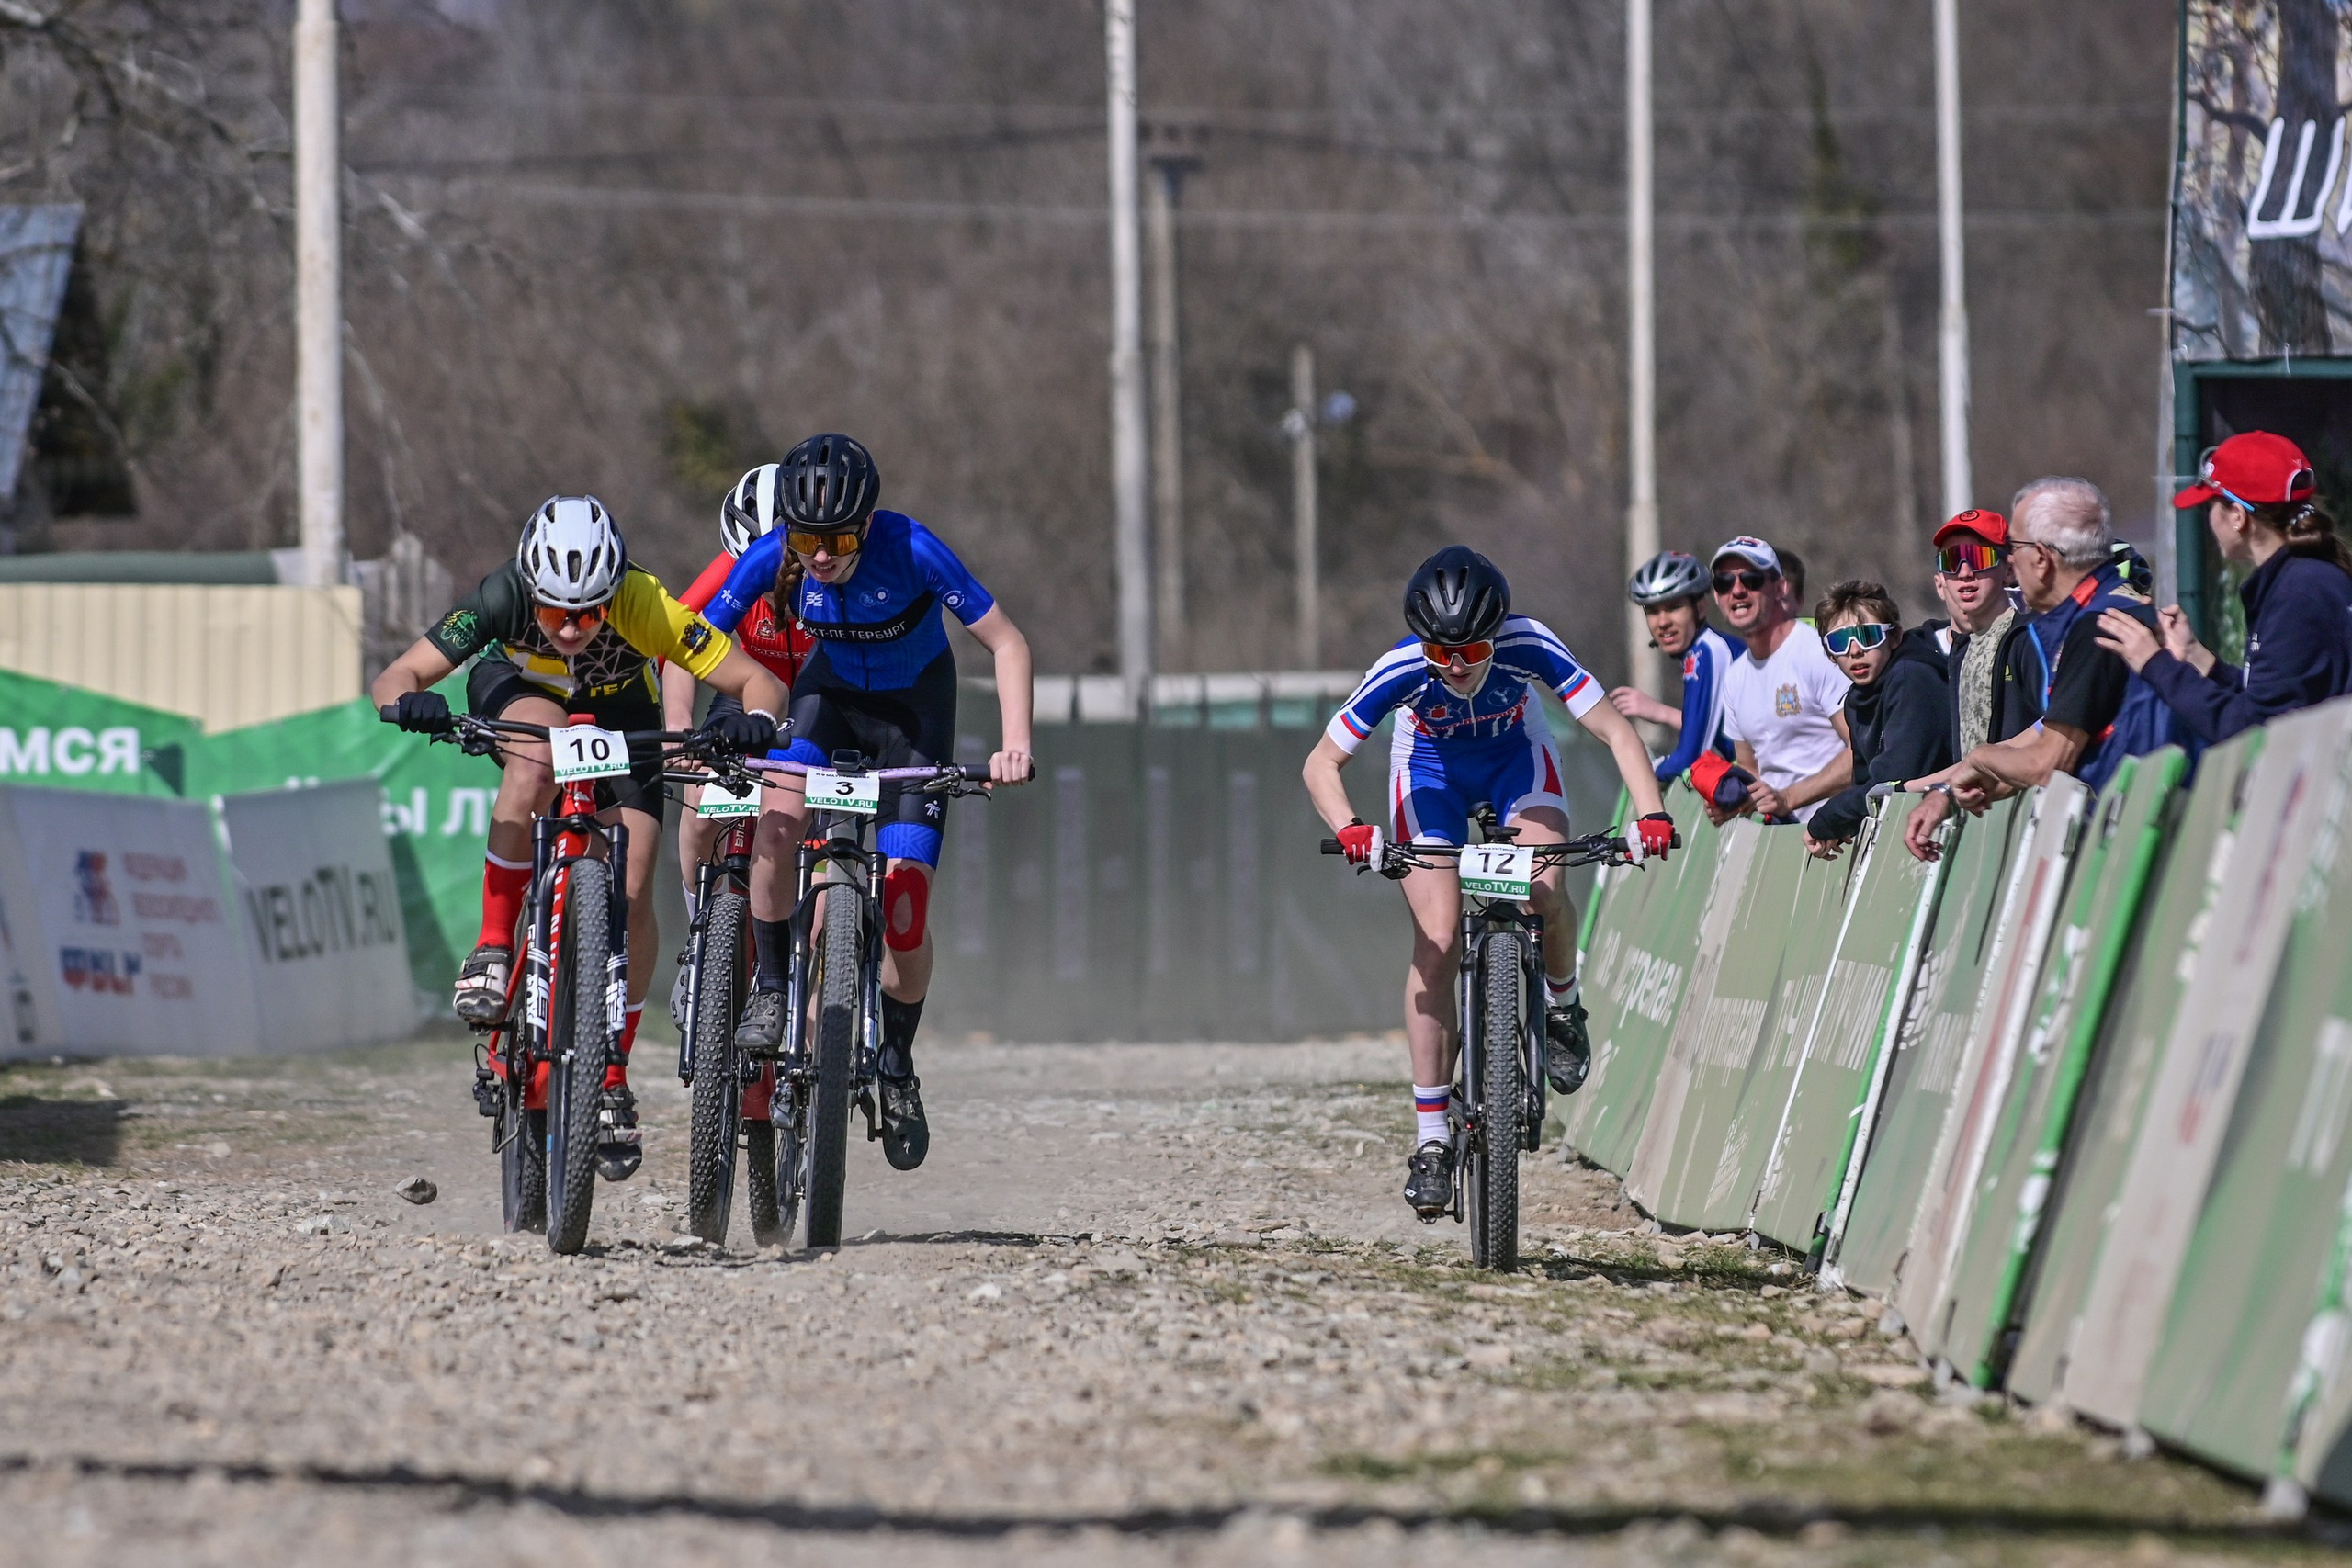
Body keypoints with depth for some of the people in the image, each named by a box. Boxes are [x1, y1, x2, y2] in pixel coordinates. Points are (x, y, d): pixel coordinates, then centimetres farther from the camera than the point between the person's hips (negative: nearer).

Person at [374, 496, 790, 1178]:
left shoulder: (645, 608, -37)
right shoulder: (503, 599, -36)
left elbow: (758, 681, -35)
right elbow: (395, 677, -37)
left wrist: (755, 720, -56)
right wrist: (411, 701, -59)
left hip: (619, 715, 1)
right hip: (515, 690, -1)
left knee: (632, 894, -12)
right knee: (535, 763, -37)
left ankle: (612, 1080, 4)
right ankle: (494, 950, -25)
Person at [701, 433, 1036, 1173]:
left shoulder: (912, 551, -32)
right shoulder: (771, 557, -25)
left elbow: (1007, 642, -25)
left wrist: (1015, 742, -37)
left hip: (914, 706, -2)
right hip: (831, 692, 2)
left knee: (903, 910, -9)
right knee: (777, 819, -31)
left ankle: (897, 1069, 14)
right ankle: (770, 990, -12)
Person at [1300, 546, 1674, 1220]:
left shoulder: (1529, 646, -35)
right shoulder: (1401, 670, -34)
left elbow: (1615, 732, -31)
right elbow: (1322, 763, -26)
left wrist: (1651, 814, -47)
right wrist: (1348, 830, -45)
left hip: (1516, 759, 0)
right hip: (1431, 769, 0)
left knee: (1543, 891, -29)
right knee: (1437, 940, -13)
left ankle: (1563, 1006, 6)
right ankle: (1431, 1141, -8)